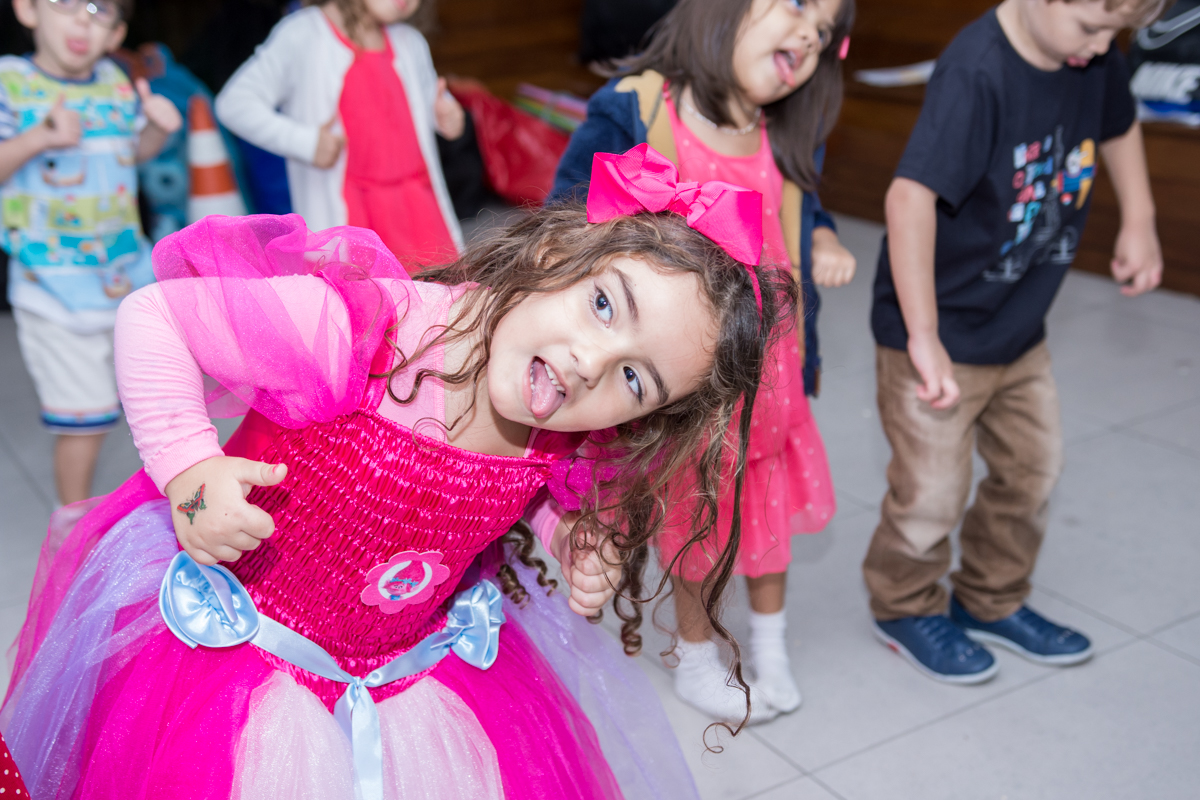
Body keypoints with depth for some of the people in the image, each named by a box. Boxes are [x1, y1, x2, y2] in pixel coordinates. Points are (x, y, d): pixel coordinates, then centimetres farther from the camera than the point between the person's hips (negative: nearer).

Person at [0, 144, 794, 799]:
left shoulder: (568, 450, -16)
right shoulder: (364, 328, -34)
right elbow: (153, 317, -23)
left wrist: (579, 542, -10)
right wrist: (189, 467, -33)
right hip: (234, 645, -3)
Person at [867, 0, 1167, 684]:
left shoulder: (1093, 56, -5)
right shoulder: (976, 72, -28)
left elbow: (1118, 126, 19)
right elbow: (911, 196, -38)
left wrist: (1139, 222, 13)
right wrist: (923, 336, -41)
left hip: (1021, 326, 8)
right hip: (942, 332, -8)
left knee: (1034, 466, 19)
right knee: (933, 492, 5)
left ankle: (992, 601, 41)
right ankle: (907, 607, 33)